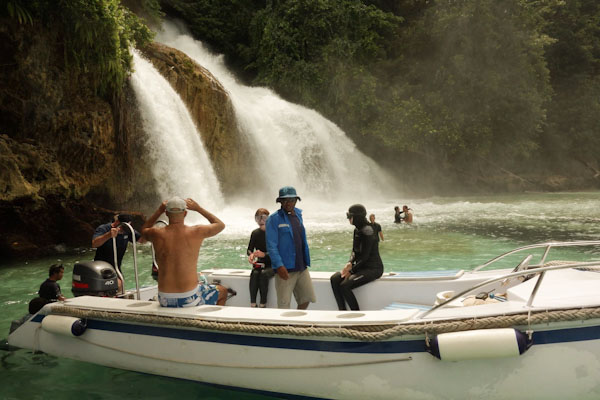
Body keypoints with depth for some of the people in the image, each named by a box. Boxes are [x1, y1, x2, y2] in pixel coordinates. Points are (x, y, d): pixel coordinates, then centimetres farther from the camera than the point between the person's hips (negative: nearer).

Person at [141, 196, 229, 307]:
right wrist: (199, 208, 15)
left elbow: (144, 229, 22)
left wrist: (159, 211, 17)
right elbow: (220, 225, 11)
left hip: (165, 301, 3)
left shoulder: (156, 234, -6)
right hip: (189, 299, -3)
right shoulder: (196, 232, -10)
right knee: (223, 291, 27)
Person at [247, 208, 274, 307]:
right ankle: (252, 304, -28)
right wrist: (251, 254, -14)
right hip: (260, 264, 3)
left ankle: (263, 305, -26)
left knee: (264, 273, -33)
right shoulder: (255, 233, 7)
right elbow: (249, 249, 10)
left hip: (272, 265, -3)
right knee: (255, 273, -29)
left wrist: (264, 254, -27)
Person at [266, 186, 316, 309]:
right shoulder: (274, 219, -8)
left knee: (306, 299, 11)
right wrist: (279, 266, -22)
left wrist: (306, 262, 16)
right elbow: (271, 245, -13)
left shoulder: (298, 215, 13)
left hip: (302, 268, 6)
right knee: (284, 305, -1)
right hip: (285, 269, -6)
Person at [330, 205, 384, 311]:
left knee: (344, 285, -24)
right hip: (361, 266, 9)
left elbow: (365, 256, -19)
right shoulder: (357, 230, 9)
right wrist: (349, 263, -6)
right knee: (334, 279, -9)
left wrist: (351, 271, -16)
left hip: (373, 268, -9)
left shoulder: (367, 231, -18)